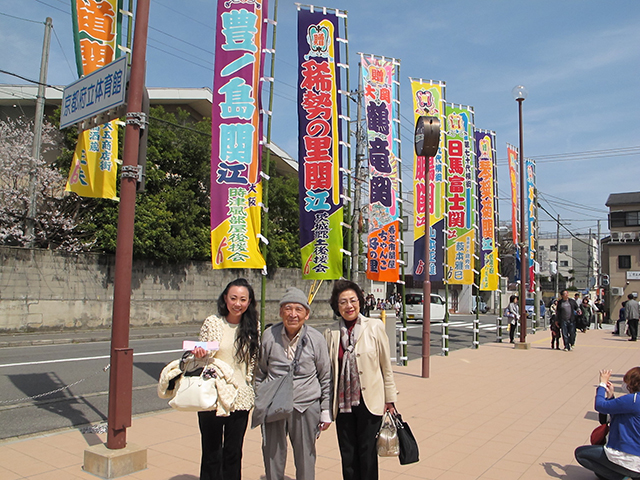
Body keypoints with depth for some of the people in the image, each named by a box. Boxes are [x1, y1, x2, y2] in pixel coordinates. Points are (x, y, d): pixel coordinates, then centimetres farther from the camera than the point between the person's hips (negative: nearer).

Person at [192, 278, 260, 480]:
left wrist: (249, 381, 4)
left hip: (240, 399, 2)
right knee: (212, 454, 6)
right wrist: (198, 354, -18)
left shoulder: (252, 326, 2)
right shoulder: (212, 323, -4)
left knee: (233, 453, 11)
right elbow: (202, 357, 2)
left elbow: (253, 361, 11)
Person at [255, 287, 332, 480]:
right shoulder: (269, 336, -1)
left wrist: (326, 410, 4)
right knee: (272, 458, 11)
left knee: (305, 458, 10)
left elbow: (326, 376, 5)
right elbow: (260, 373, 10)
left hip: (306, 406, -1)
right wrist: (258, 405, 8)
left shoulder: (316, 339, -3)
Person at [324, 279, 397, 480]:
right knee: (347, 455, 10)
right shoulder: (330, 333, 3)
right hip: (343, 403, 2)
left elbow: (386, 365, 1)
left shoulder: (375, 326, -3)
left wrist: (390, 399, 2)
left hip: (369, 401, -2)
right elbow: (328, 371, 7)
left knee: (367, 454, 5)